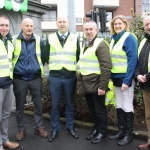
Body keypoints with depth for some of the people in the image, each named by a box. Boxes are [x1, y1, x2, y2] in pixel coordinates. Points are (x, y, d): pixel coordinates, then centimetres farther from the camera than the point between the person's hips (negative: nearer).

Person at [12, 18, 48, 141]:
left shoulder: (39, 41, 0)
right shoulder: (14, 40, -4)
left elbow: (43, 57, 10)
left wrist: (40, 68, 8)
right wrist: (14, 70, 6)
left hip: (36, 78, 1)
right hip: (19, 79, -1)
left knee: (38, 104, 9)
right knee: (20, 105, 9)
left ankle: (39, 127, 25)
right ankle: (21, 129, 25)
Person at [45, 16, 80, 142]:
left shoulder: (75, 38, 5)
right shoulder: (50, 38, 5)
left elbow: (78, 57, 8)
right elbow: (46, 57, 8)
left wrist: (75, 69, 2)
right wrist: (54, 66, 4)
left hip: (70, 77, 0)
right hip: (54, 77, 0)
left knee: (69, 104, 11)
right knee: (55, 104, 7)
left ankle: (70, 127, 26)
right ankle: (55, 129, 21)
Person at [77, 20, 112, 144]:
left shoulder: (101, 44, -11)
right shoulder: (85, 45, 15)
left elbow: (106, 67, -19)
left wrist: (102, 86, -22)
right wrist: (80, 84, 19)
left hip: (96, 85, -8)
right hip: (86, 85, 8)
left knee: (100, 110, 6)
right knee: (92, 110, 18)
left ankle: (102, 132, 22)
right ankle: (96, 129, 33)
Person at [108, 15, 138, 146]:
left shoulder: (129, 37, -10)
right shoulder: (114, 38, 11)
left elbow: (133, 60, -16)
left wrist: (127, 80, -21)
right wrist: (111, 77, 9)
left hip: (126, 77, -7)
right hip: (116, 77, 7)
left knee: (127, 106, 1)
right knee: (119, 105, 13)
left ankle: (129, 134, 15)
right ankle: (121, 131, 26)